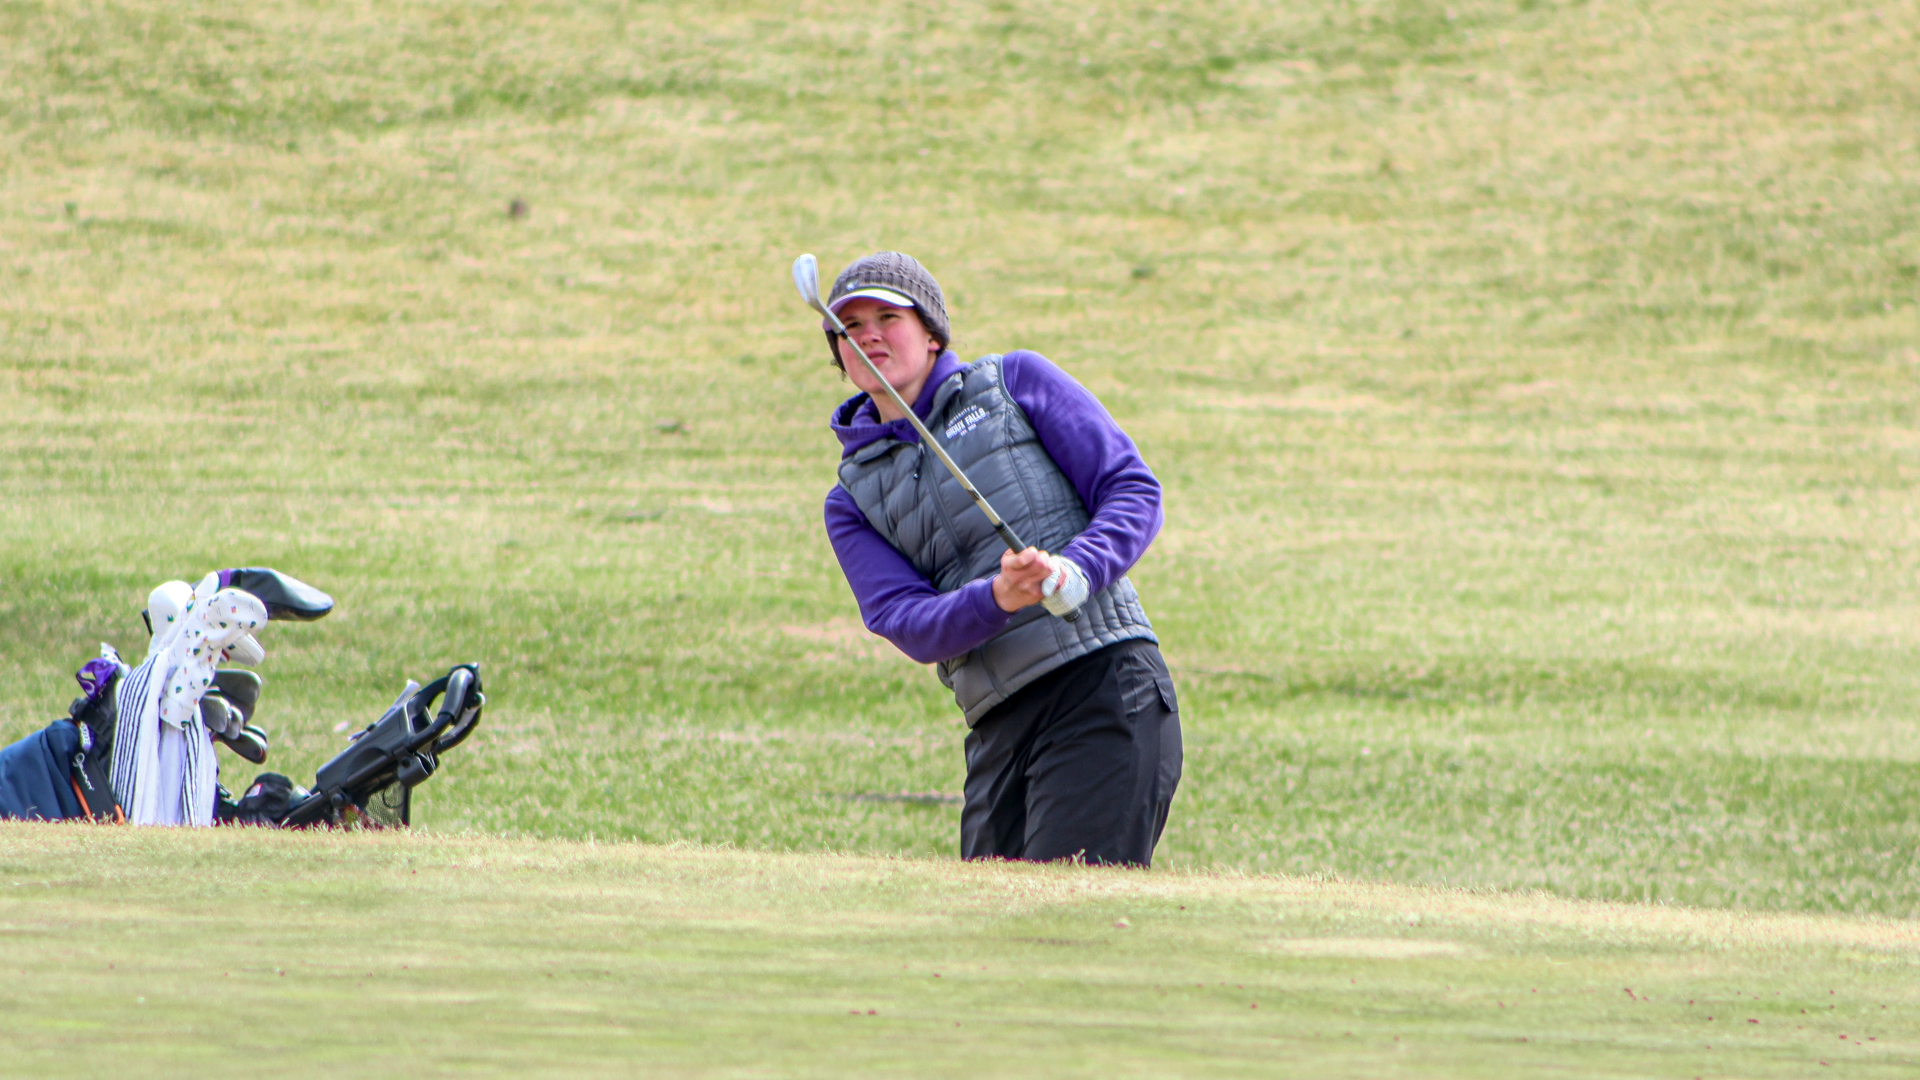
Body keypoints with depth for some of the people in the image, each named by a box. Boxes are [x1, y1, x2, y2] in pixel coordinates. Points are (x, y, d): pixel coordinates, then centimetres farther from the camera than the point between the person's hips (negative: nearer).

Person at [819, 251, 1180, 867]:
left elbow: (1134, 490, 5)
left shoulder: (1018, 382, 11)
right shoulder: (853, 501, 17)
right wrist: (998, 597, -19)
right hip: (998, 730, 5)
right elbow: (908, 625, 2)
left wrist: (1076, 570, -15)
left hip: (1104, 683, -5)